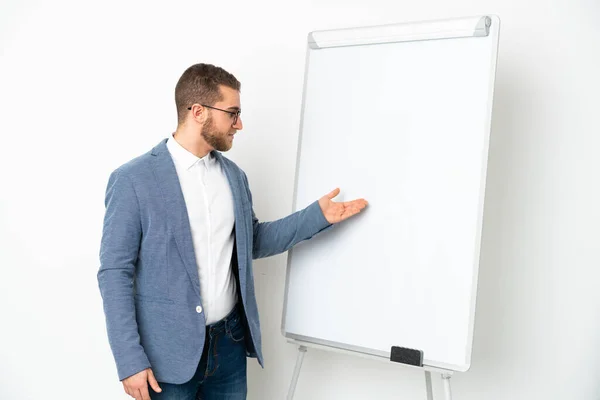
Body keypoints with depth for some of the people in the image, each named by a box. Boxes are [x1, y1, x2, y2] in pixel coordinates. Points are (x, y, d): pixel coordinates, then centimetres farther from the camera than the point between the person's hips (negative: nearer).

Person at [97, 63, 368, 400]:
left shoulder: (233, 174, 5)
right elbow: (115, 273, -10)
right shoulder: (133, 179, -12)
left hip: (230, 339, 5)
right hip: (169, 349, -4)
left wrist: (318, 215, 5)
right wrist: (130, 360, -13)